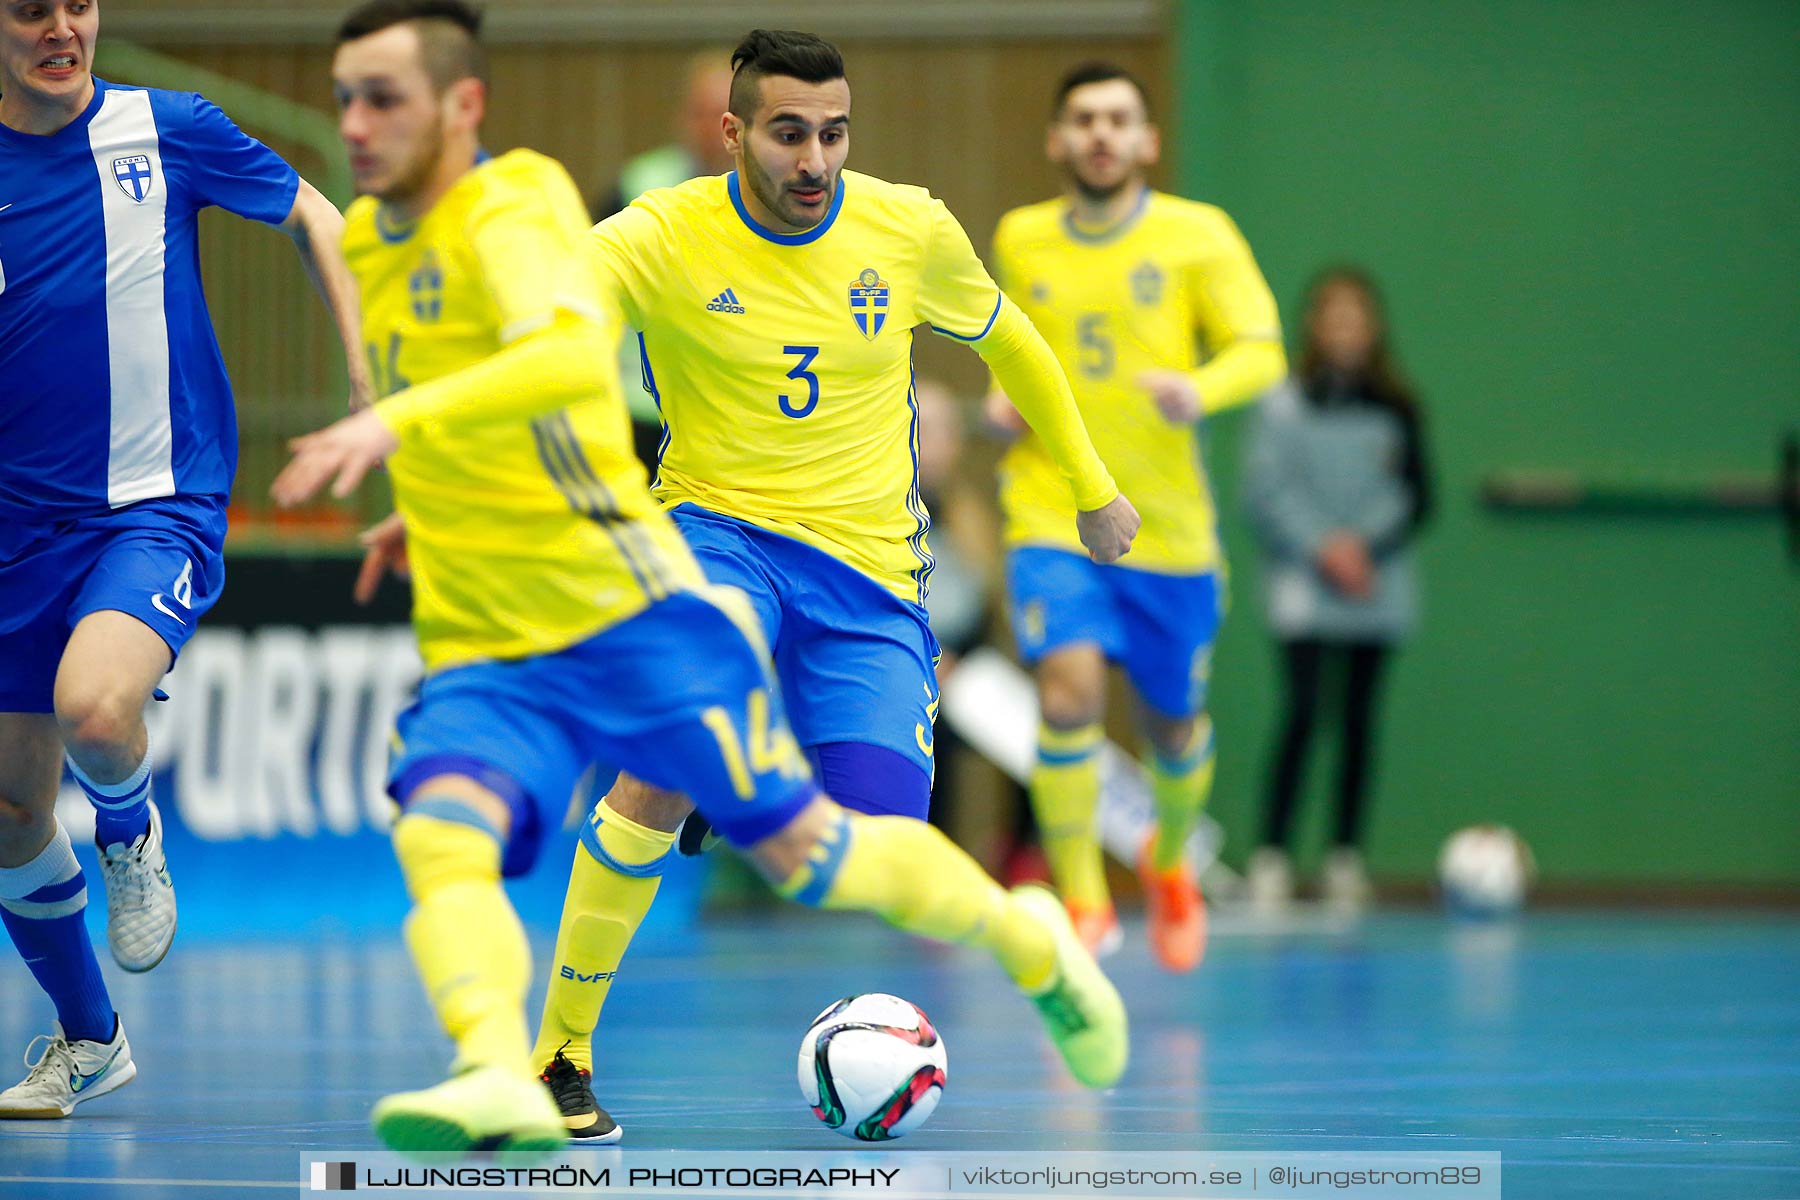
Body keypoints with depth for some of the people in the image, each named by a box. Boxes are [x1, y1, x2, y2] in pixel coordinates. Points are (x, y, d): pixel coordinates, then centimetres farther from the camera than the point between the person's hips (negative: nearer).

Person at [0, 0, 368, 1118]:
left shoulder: (168, 131, -4)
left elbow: (312, 218, 8)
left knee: (95, 707, -31)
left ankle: (132, 835, 5)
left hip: (159, 504, -3)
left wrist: (371, 373, 1)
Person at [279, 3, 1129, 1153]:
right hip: (479, 654, 6)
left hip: (627, 612, -6)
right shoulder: (368, 242, 12)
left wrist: (400, 421, -47)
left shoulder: (510, 212, -14)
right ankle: (501, 1083, -44)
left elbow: (575, 358, -36)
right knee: (440, 837, -25)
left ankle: (1030, 941, 29)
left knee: (808, 851, 3)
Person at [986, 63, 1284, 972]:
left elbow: (1261, 351, -7)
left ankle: (1169, 861, 46)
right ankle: (1082, 902, -14)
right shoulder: (1019, 240, 7)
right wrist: (1004, 399, 3)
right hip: (1052, 517, 0)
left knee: (1174, 725, 13)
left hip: (1168, 528, 0)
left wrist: (1201, 389, -28)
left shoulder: (1197, 235, -2)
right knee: (1069, 687, -23)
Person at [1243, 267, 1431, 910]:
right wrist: (1321, 547, -12)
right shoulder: (1285, 405, 0)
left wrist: (1367, 543, -8)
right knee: (1302, 712, -13)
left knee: (1360, 720, 2)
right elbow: (1267, 490, -3)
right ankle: (1271, 855, -11)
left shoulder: (1395, 410, 7)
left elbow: (1416, 496, 7)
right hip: (1303, 585, -3)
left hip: (1376, 586, 3)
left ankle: (1346, 856, 9)